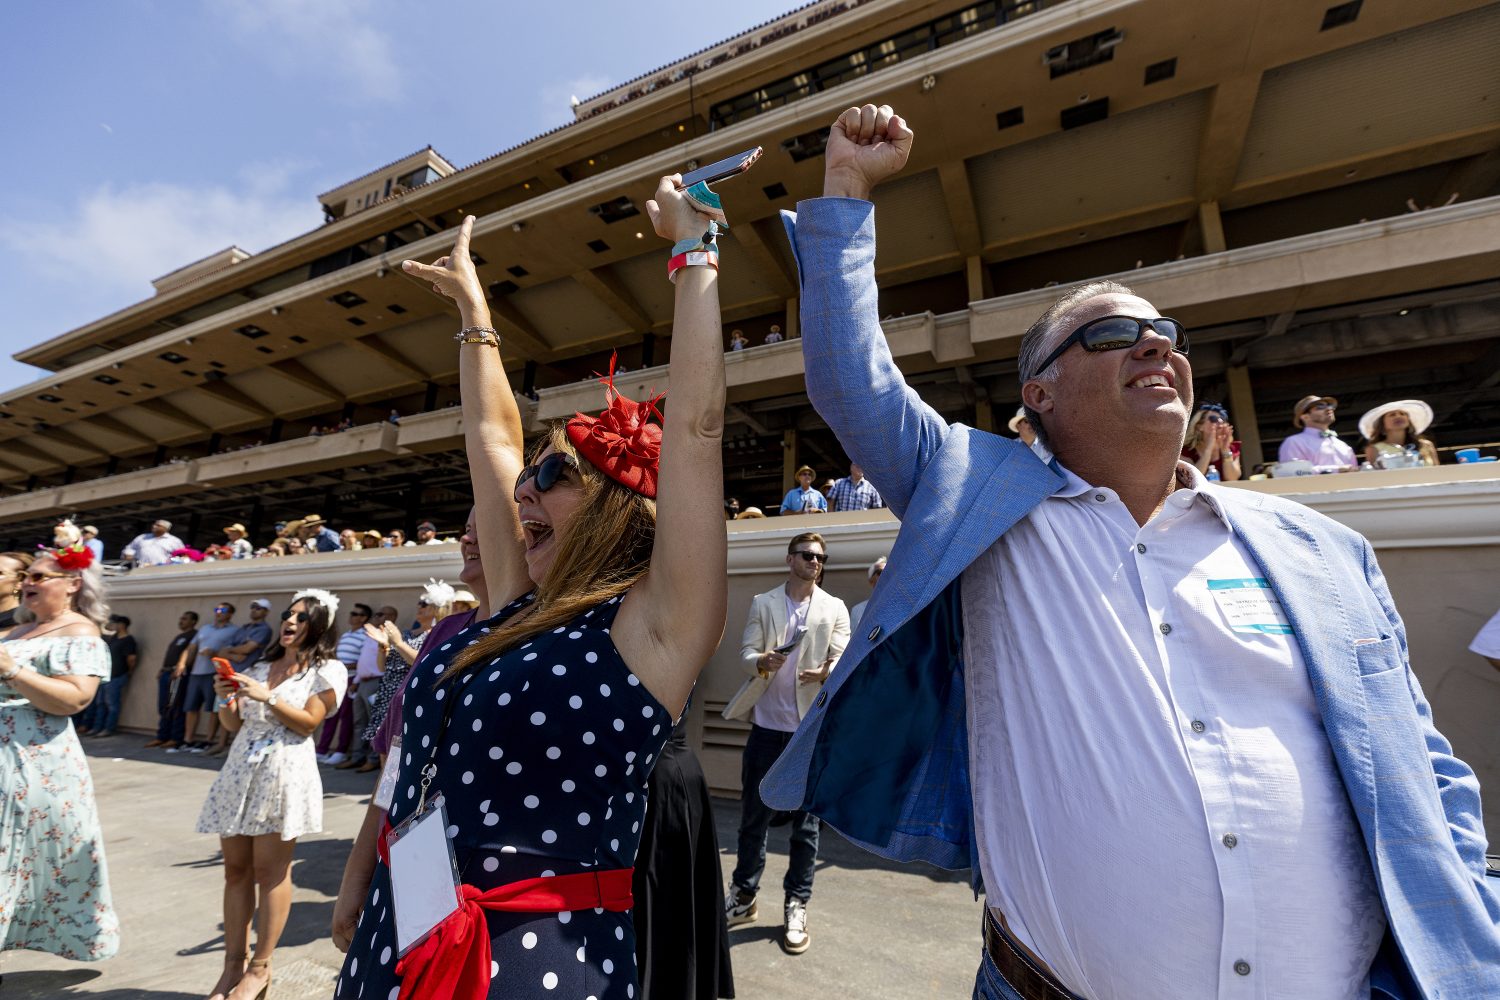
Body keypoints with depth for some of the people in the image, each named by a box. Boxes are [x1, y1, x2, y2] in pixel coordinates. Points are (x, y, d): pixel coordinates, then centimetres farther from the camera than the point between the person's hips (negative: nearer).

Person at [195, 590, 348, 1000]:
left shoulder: (326, 670, -2)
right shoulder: (260, 666, 16)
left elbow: (308, 722, -10)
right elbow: (234, 725, 17)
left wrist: (266, 697, -17)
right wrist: (225, 698, -2)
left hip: (284, 774, -6)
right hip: (239, 771, 6)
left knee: (270, 872, 0)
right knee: (236, 870, 10)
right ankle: (233, 963, 22)